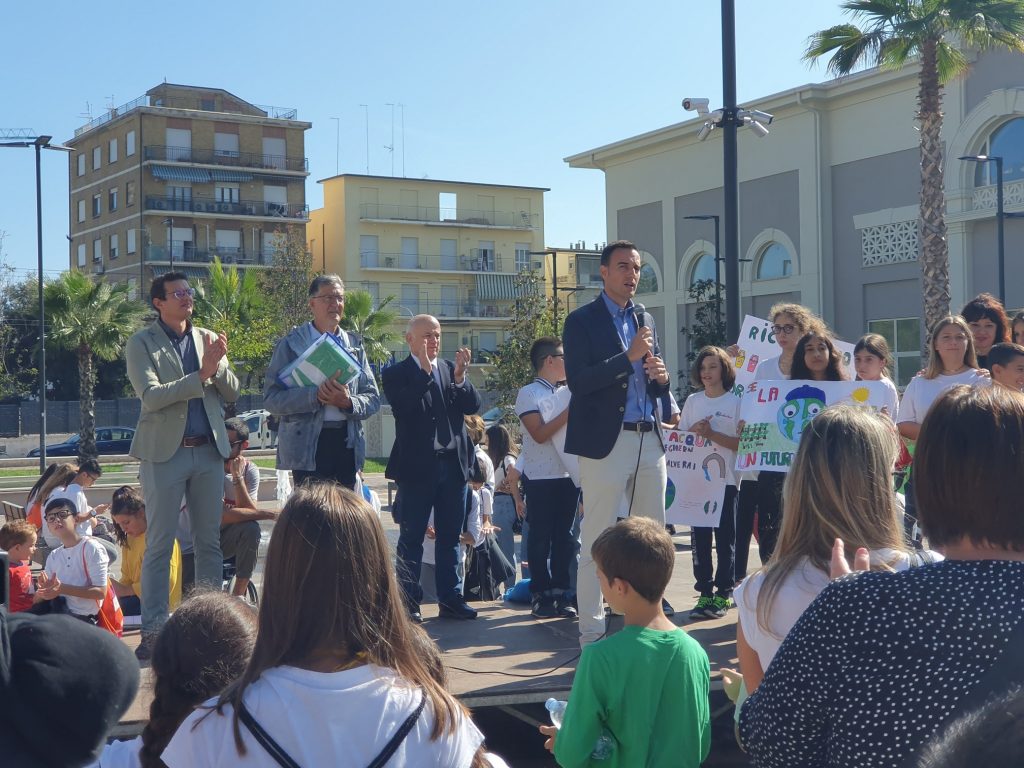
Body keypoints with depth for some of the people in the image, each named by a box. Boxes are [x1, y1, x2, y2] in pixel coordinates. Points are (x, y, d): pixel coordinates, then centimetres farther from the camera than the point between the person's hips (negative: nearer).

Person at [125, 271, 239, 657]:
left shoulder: (208, 338, 12)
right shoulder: (142, 343, -2)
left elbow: (232, 393, 8)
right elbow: (151, 396, -15)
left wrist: (217, 366, -11)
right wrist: (201, 375, -21)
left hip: (208, 450, 4)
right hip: (164, 451, -4)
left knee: (209, 542, 7)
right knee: (159, 546, -1)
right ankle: (153, 631, 3)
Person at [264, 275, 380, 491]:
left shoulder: (355, 345, 14)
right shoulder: (291, 344, 3)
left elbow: (373, 399, 9)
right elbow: (271, 398, -6)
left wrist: (347, 402, -12)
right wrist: (315, 395, -20)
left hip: (347, 443, 4)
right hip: (308, 446, -4)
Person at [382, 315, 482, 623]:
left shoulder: (452, 368, 11)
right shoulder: (396, 374, -1)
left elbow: (473, 405, 1)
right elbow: (402, 407, -18)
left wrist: (460, 377, -15)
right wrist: (425, 372, -21)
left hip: (454, 463, 4)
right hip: (416, 466, -4)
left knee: (450, 536, 9)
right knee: (411, 537, 2)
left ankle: (450, 599, 16)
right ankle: (409, 602, 7)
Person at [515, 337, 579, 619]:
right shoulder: (528, 394, -5)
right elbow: (540, 434, -16)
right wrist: (570, 411, -18)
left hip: (567, 475, 6)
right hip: (541, 478, -6)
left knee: (564, 537, 7)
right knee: (540, 538, 0)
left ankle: (560, 593, 13)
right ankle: (540, 595, 7)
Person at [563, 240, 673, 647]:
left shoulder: (646, 320, 16)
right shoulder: (582, 320, -3)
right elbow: (577, 381, -15)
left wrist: (661, 377, -4)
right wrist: (629, 357, -20)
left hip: (649, 441, 6)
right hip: (605, 442, -6)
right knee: (596, 541, -2)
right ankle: (591, 633, 4)